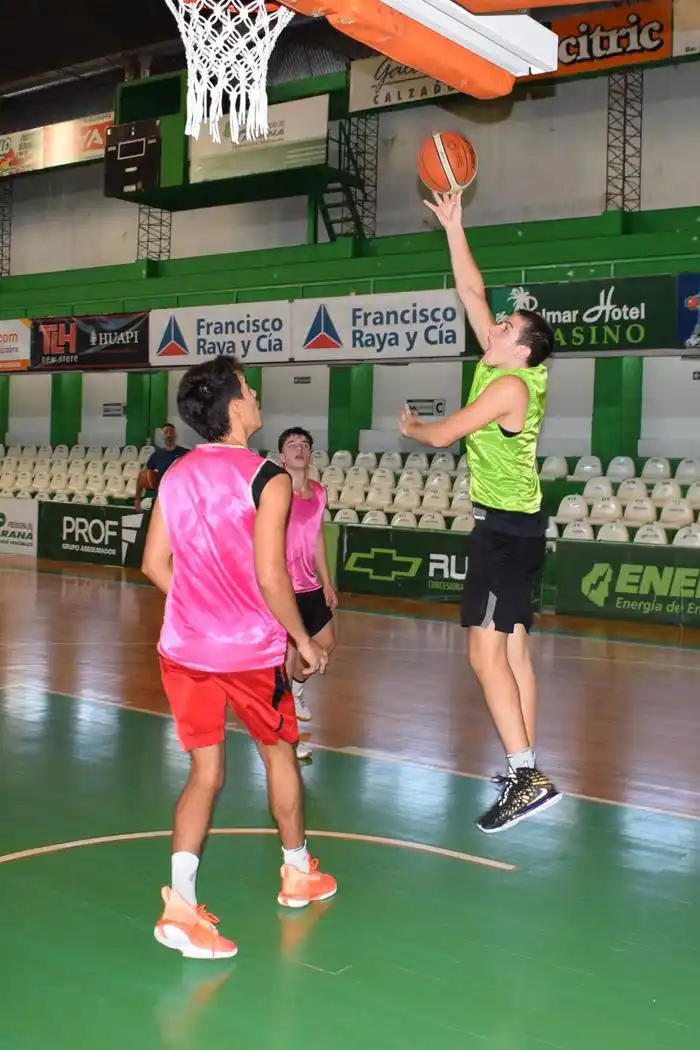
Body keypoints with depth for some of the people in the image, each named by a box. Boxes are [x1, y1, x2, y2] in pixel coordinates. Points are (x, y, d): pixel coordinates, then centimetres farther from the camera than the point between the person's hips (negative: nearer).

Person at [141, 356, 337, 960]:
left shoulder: (176, 475, 5)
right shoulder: (267, 479, -14)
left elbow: (155, 564, 9)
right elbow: (270, 577, -18)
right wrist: (304, 640, -4)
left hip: (184, 647, 5)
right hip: (251, 650, -4)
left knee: (206, 772, 12)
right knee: (280, 753, 18)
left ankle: (182, 900, -2)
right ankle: (298, 874, 36)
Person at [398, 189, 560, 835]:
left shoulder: (509, 385, -15)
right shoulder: (508, 369, 9)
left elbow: (442, 435, -10)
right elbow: (472, 292, 14)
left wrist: (410, 427, 11)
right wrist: (453, 227, 15)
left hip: (505, 529, -9)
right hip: (515, 523, 9)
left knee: (486, 653, -11)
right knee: (512, 651, 11)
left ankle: (526, 777, -12)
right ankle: (526, 771, 17)